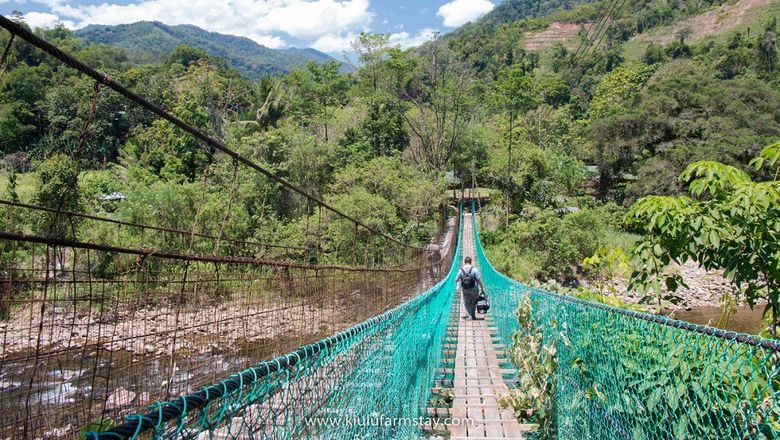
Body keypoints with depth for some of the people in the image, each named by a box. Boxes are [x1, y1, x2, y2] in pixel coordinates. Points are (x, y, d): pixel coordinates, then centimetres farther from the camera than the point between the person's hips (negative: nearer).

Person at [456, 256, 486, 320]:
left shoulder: (461, 270, -5)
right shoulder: (474, 269, -12)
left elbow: (456, 280, 0)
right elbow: (479, 280, -13)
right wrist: (482, 288, -3)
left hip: (465, 290, 1)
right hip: (474, 289, -1)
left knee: (467, 302, 16)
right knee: (473, 302, 17)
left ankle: (469, 315, 2)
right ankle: (473, 316, 27)